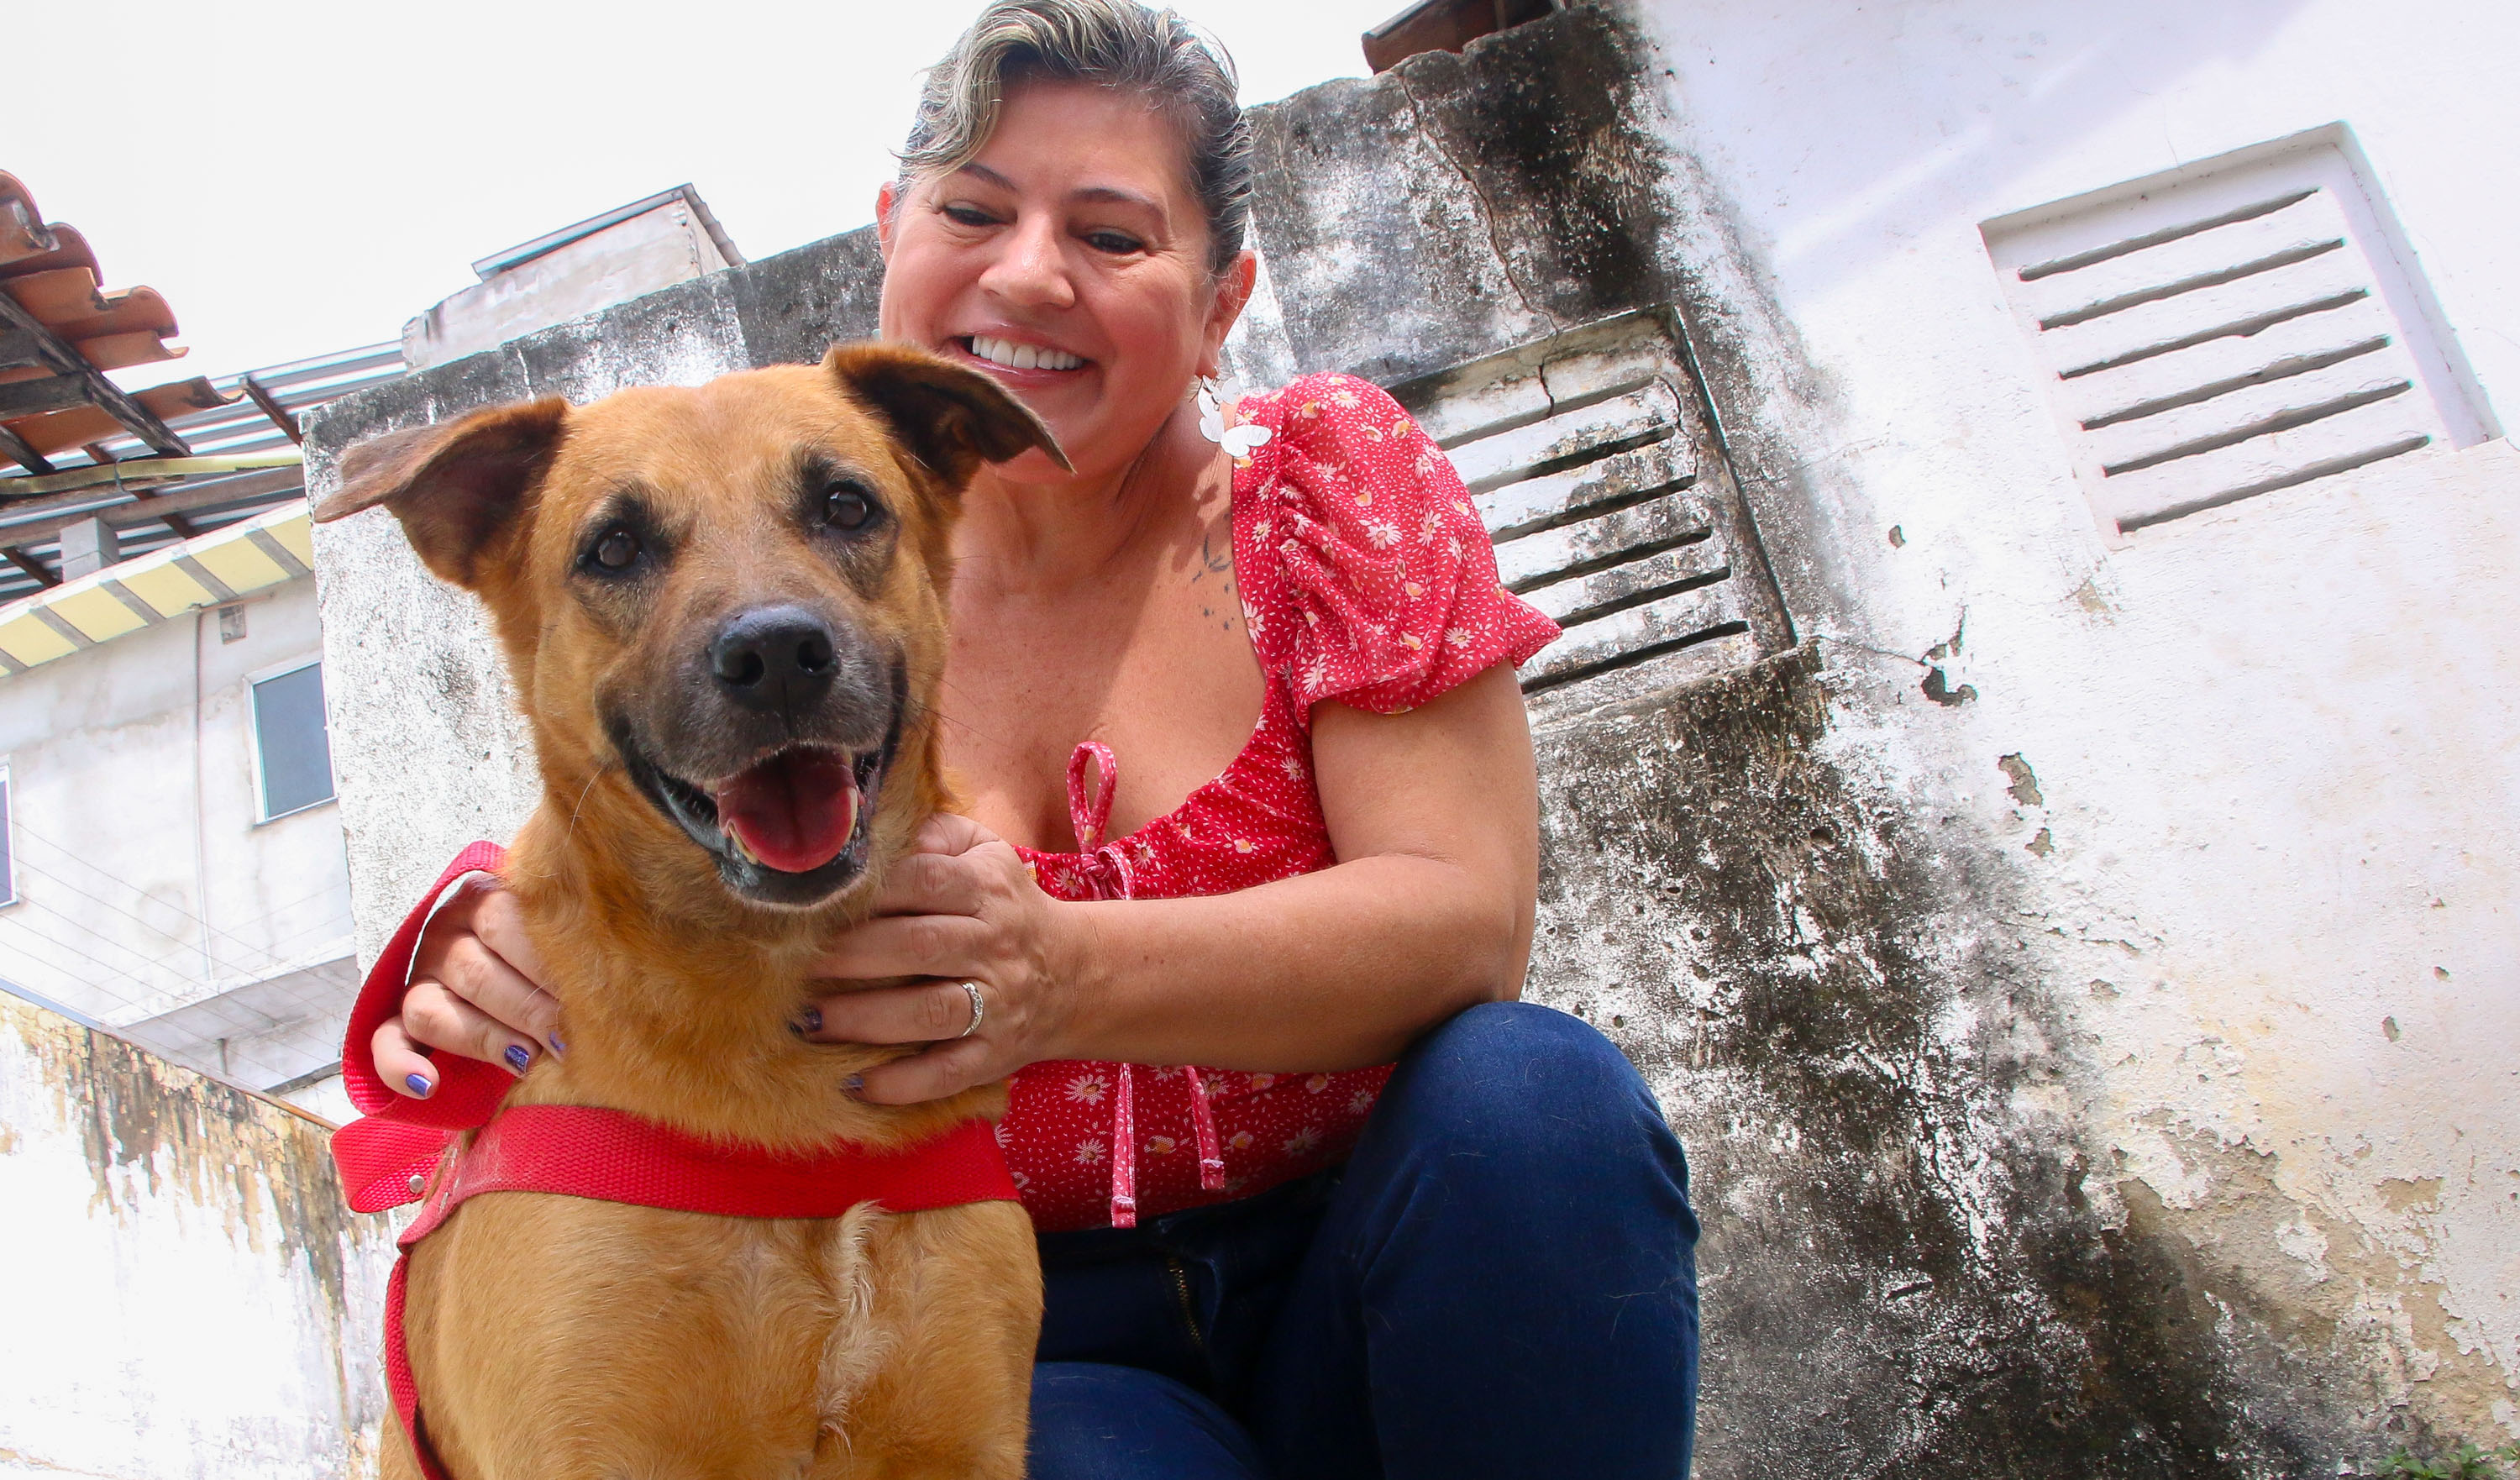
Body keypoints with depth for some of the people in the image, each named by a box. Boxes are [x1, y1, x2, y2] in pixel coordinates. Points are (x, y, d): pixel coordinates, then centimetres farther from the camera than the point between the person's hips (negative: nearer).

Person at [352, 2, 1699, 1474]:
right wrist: (495, 977, -27)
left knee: (1532, 1093, -29)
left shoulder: (1329, 478, -4)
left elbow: (1468, 915, -16)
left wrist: (1065, 975, -32)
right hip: (1028, 1338, -1)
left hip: (1342, 1267, 2)